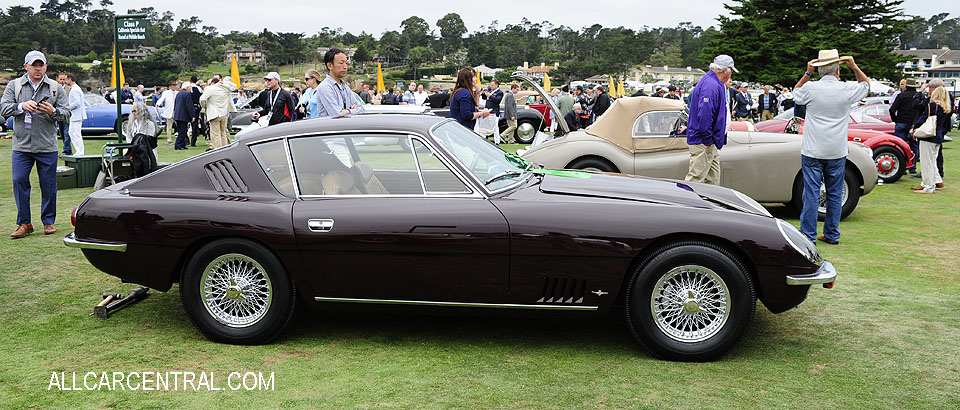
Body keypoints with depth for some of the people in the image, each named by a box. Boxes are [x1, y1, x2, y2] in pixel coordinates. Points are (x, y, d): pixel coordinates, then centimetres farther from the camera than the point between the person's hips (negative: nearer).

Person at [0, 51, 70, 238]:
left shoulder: (56, 88, 8)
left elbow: (67, 114, 3)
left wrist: (53, 112, -18)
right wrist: (22, 106, -18)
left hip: (47, 147, 0)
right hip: (21, 145, 1)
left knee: (48, 185, 3)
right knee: (19, 181, -3)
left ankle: (49, 221, 16)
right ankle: (24, 223, 8)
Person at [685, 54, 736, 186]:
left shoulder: (716, 84, 15)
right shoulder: (711, 86, -20)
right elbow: (704, 115, -28)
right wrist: (707, 141, -23)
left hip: (712, 145, 11)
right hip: (703, 144, -11)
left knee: (713, 180, 14)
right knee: (695, 179, -8)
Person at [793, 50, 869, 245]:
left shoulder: (810, 88, -8)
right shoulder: (847, 89, -3)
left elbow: (795, 92, 17)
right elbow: (866, 84, 20)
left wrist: (807, 73, 9)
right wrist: (854, 66, 13)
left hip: (812, 152, -2)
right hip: (837, 152, 2)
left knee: (811, 193, 0)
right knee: (834, 195, 10)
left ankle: (808, 234, 2)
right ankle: (832, 235, 18)